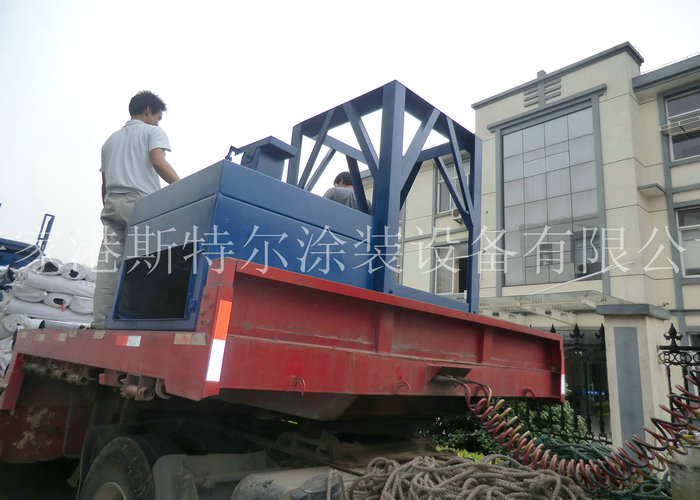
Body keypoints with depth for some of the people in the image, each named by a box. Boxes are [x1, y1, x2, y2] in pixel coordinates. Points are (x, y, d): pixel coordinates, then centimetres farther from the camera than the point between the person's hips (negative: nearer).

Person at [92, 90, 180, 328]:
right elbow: (158, 162, -9)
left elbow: (105, 183, 23)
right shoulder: (153, 132, 11)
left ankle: (100, 322, -8)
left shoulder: (111, 140, 29)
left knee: (108, 264, -3)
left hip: (112, 203, 6)